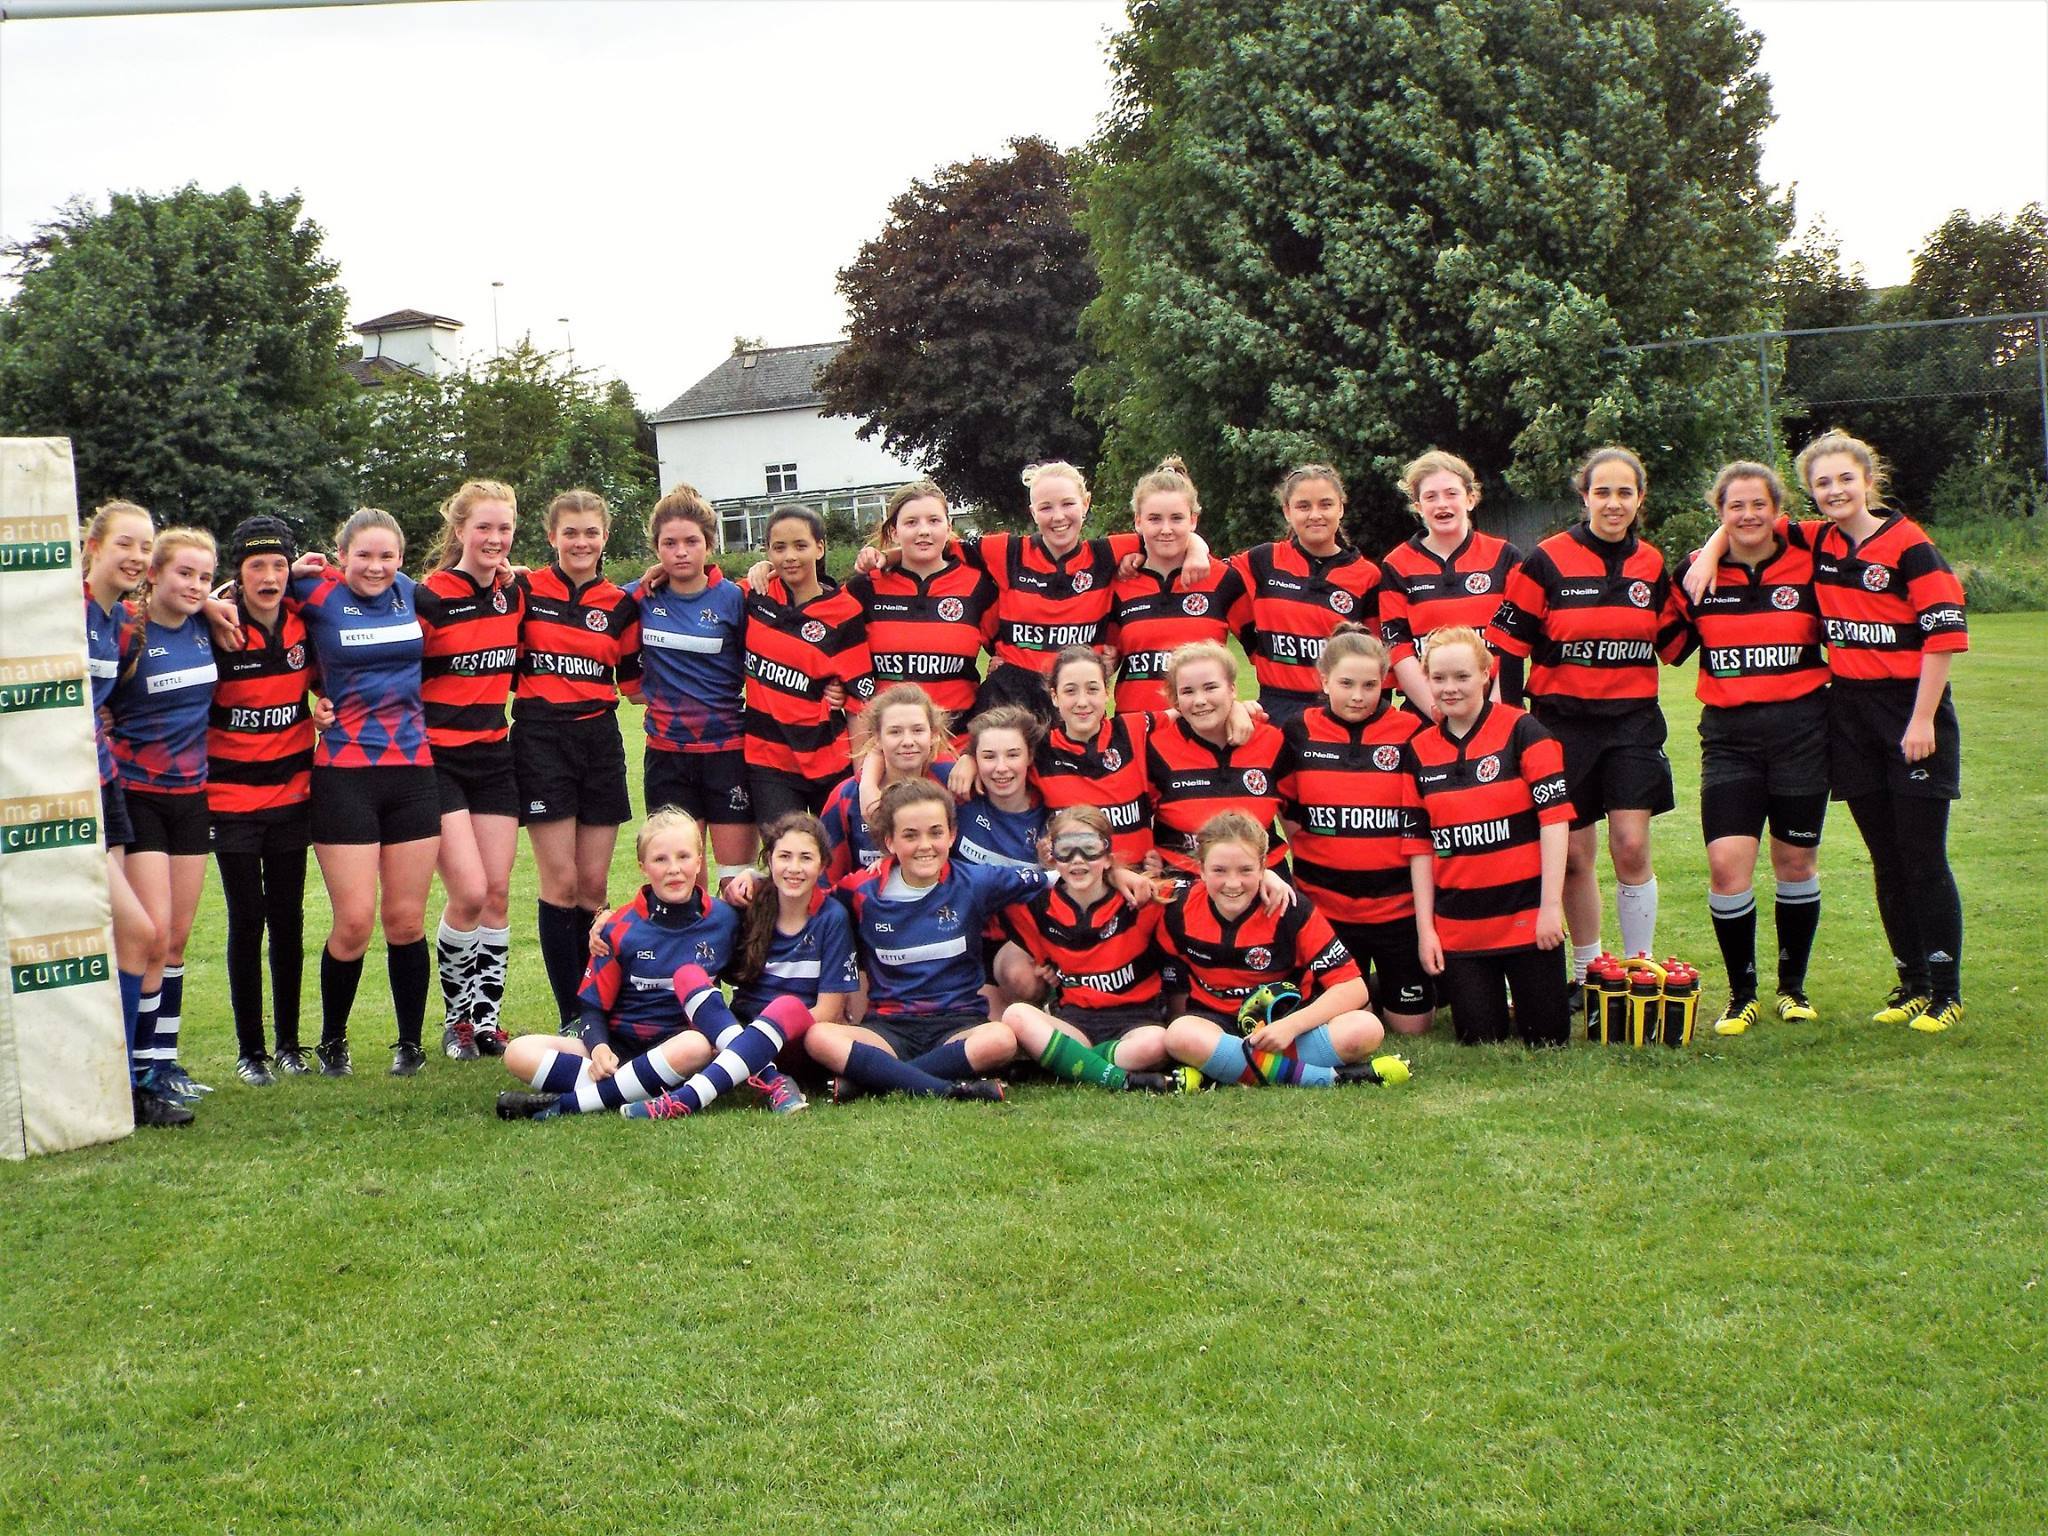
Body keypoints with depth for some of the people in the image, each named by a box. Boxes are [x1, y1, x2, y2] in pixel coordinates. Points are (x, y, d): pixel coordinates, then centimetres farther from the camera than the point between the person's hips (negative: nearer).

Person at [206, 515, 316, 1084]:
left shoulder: (305, 624, -2)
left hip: (291, 795, 3)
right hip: (231, 797, -3)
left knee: (288, 918, 7)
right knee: (247, 920, 0)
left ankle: (289, 1043, 18)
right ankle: (249, 1049, 11)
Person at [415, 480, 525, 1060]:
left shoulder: (515, 595, 7)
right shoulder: (428, 598, -11)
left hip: (495, 756, 6)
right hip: (439, 759, -5)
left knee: (498, 893, 4)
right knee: (469, 892, -11)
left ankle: (486, 1020, 14)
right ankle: (456, 1018, 8)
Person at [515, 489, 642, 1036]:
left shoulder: (620, 603, 8)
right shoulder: (525, 591, 0)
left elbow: (633, 678, 11)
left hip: (600, 741, 3)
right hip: (541, 740, -3)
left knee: (593, 885, 5)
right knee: (561, 884, -6)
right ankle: (572, 1018, 2)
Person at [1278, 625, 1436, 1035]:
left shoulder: (1410, 733, -7)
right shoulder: (1299, 734, -2)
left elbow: (1420, 831, -7)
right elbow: (1285, 809, 13)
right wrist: (1309, 856, 4)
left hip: (1397, 903, -1)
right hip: (1324, 904, 2)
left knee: (1411, 1025, 5)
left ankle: (1381, 987, 37)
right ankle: (1360, 994, 40)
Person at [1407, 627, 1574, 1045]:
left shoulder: (1521, 731, -6)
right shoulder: (1419, 750, 5)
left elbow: (1554, 818, -9)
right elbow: (1420, 844, 7)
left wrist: (1551, 905, -13)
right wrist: (1425, 928, 3)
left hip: (1526, 913, -2)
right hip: (1456, 923, 3)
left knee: (1547, 1038, 2)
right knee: (1478, 1039, 3)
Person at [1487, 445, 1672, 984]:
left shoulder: (1653, 565, 5)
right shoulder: (1547, 561, -6)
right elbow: (1505, 645, -5)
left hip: (1633, 721, 2)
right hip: (1563, 721, -2)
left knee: (1631, 846, -7)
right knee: (1574, 854, 5)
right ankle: (1586, 974, 21)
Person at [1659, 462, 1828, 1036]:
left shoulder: (1808, 565, -1)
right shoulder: (1695, 572, 2)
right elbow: (1668, 644, 11)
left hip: (1801, 727, 0)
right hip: (1728, 734, 0)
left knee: (1796, 861, 9)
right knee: (1726, 862, -11)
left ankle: (1793, 988, 27)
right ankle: (1742, 994, 5)